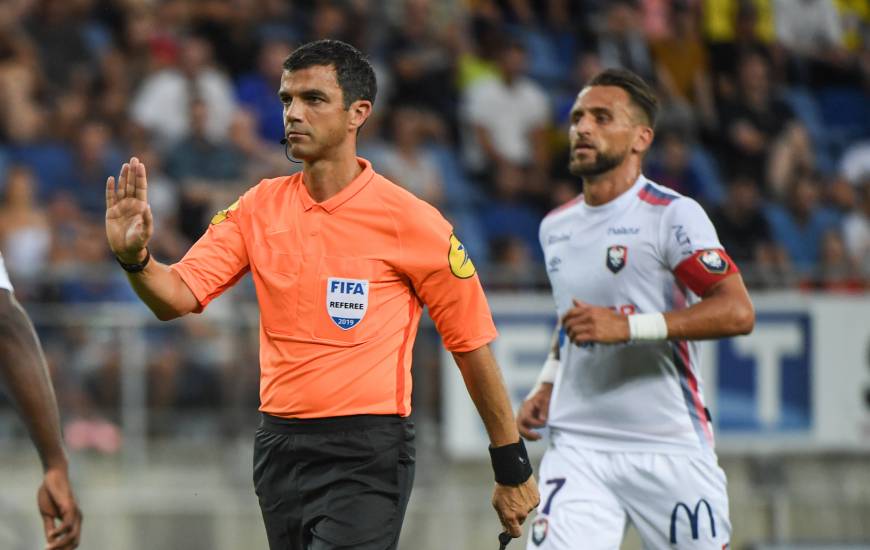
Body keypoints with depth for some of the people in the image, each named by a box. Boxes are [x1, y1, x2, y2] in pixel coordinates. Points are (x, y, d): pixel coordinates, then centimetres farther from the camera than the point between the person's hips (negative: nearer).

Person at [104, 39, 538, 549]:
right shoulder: (261, 206, 6)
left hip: (368, 455, -5)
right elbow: (177, 297, 0)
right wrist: (135, 259, -23)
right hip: (280, 449, 5)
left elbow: (472, 344, -1)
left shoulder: (410, 219, -7)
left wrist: (513, 468, 1)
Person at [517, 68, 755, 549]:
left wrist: (627, 326, -25)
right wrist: (545, 387, 14)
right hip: (578, 448, 4)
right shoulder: (555, 227, 14)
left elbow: (737, 312, -19)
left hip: (671, 450, -4)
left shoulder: (673, 215, -8)